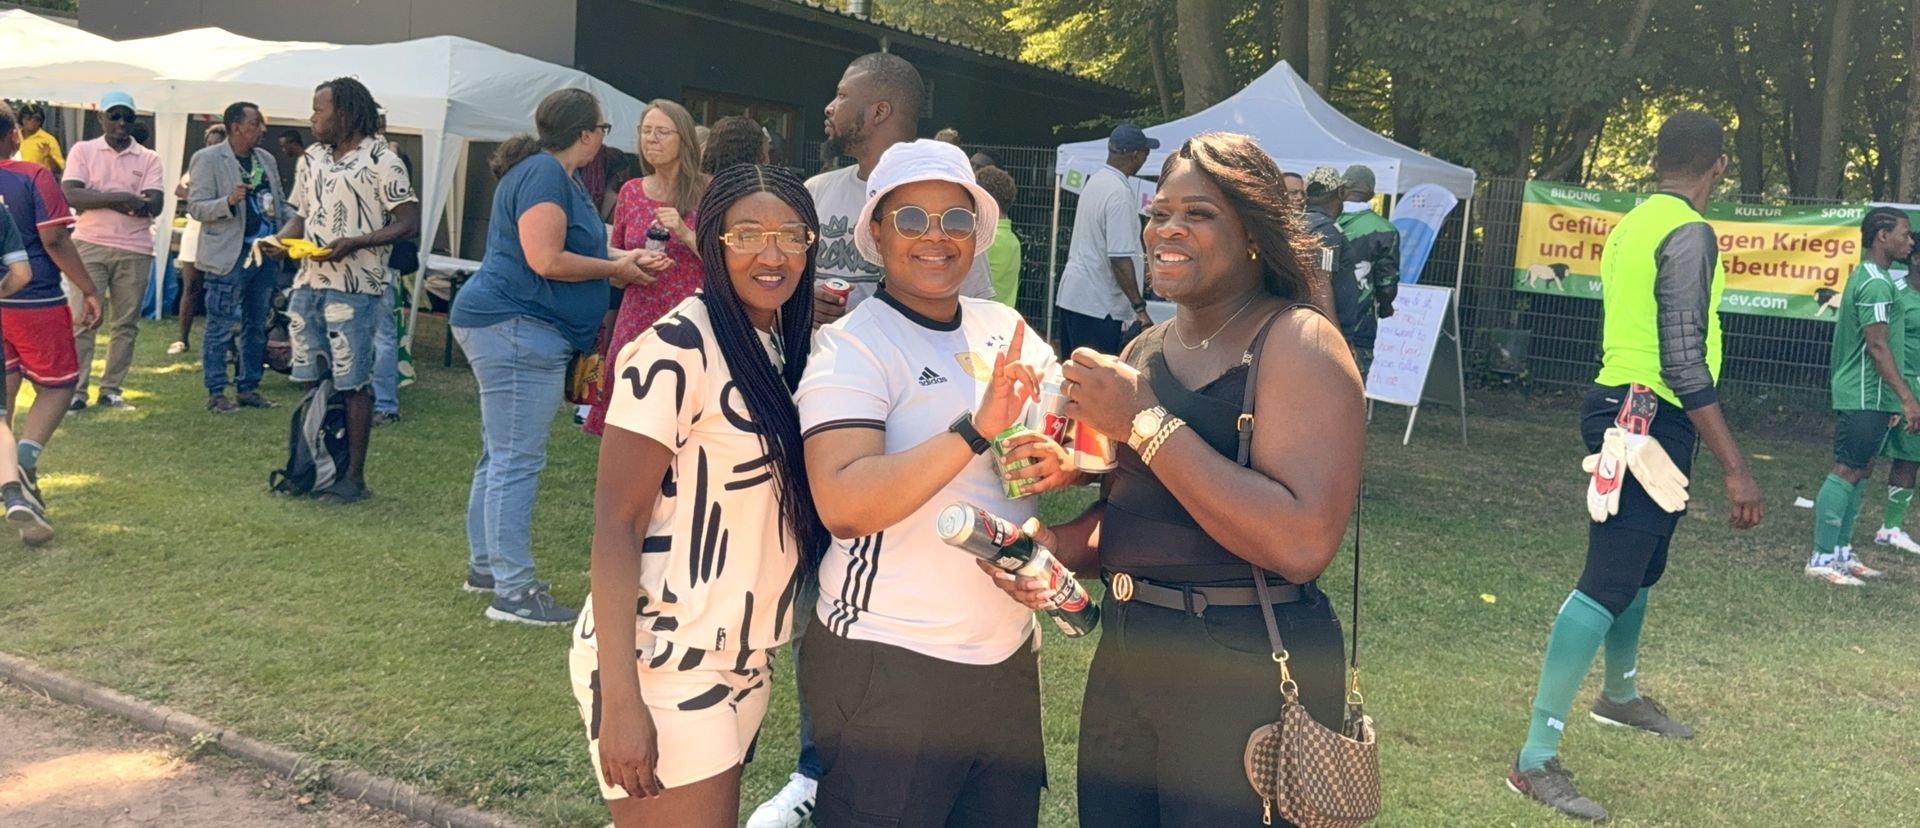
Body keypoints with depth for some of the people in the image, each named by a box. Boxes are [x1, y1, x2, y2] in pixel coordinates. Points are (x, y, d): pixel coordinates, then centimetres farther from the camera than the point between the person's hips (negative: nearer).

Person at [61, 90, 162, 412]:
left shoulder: (148, 159, 8)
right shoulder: (83, 151, 5)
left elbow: (153, 205, -5)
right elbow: (71, 195, -9)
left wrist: (98, 199, -11)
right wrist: (121, 198, -18)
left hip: (135, 250, 2)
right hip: (90, 245, -2)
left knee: (126, 324, 5)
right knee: (83, 319, -3)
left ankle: (111, 389, 13)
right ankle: (76, 390, 1)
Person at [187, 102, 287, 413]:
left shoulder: (267, 159, 12)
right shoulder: (207, 159, -7)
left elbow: (280, 202, 19)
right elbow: (196, 207, -11)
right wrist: (229, 201, -28)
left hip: (265, 253, 7)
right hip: (229, 256, -7)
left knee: (256, 326, 13)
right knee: (221, 328, -1)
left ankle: (248, 388, 22)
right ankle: (216, 393, 5)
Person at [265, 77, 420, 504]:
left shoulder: (380, 160, -8)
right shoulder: (313, 158, 15)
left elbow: (410, 221, -13)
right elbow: (302, 214, 22)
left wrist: (355, 243, -22)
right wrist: (280, 238, 0)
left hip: (354, 288, -7)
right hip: (308, 284, 7)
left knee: (352, 384, -3)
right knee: (311, 381, 11)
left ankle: (354, 477, 5)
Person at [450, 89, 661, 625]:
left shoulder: (558, 174, 17)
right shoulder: (544, 173, -15)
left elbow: (567, 249, 22)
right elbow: (546, 261, -22)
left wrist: (625, 259, 11)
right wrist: (615, 270, -10)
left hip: (511, 330, 12)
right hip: (516, 328, -12)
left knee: (500, 456, 17)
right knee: (517, 461, -9)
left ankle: (484, 566, 28)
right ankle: (514, 592, -6)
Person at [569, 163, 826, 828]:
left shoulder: (791, 348, 8)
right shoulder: (676, 350, -16)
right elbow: (616, 524, -18)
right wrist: (620, 699, -22)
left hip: (744, 662, 8)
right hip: (663, 664, -8)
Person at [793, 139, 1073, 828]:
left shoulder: (1008, 330, 6)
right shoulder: (851, 348, -11)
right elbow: (843, 505, -25)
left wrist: (1061, 462, -10)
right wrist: (976, 430, -30)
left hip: (1009, 653, 6)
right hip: (889, 667, -6)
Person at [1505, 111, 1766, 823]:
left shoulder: (1631, 224, 12)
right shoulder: (1689, 232, -16)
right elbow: (1685, 363, -22)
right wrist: (1735, 468, -21)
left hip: (1622, 410, 10)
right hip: (1651, 420, -10)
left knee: (1639, 567, 26)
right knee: (1609, 584, -11)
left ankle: (1621, 695, 47)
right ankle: (1536, 759, -11)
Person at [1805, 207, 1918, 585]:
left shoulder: (1868, 277, 17)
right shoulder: (1876, 283, -15)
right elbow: (1877, 346, -21)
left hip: (1865, 396, 10)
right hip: (1866, 397, -10)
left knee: (1859, 472, 12)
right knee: (1846, 471, -9)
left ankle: (1841, 552, 18)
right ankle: (1821, 559, -7)